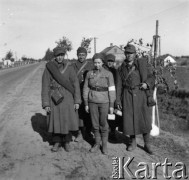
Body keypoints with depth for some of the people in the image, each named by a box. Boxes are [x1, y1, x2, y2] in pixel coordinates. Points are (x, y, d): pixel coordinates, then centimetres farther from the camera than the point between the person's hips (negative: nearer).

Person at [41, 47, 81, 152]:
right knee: (55, 120, 7)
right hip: (54, 98, 0)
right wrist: (46, 104, -7)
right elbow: (45, 87, -4)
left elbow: (75, 84, -1)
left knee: (67, 120, 2)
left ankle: (67, 142, 22)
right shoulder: (48, 69, -3)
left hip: (66, 97, 0)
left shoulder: (69, 68, -1)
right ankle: (57, 143, 24)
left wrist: (77, 101, -5)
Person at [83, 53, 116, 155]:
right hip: (92, 101, 2)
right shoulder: (89, 74, 2)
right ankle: (97, 143, 24)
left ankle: (104, 145, 20)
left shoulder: (108, 74, -5)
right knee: (95, 124, 9)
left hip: (104, 102, -2)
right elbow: (86, 89, 5)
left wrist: (111, 105, -7)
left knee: (103, 124, 4)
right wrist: (86, 104, 2)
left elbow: (111, 90, -5)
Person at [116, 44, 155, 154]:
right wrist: (118, 100, 4)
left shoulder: (142, 64, 1)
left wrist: (147, 83, -15)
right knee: (129, 119, 4)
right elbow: (119, 86, 7)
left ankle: (147, 144, 17)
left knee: (145, 119, 0)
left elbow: (152, 76, 6)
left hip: (141, 94, -1)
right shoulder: (121, 69, 6)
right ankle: (133, 142, 25)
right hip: (128, 96, 1)